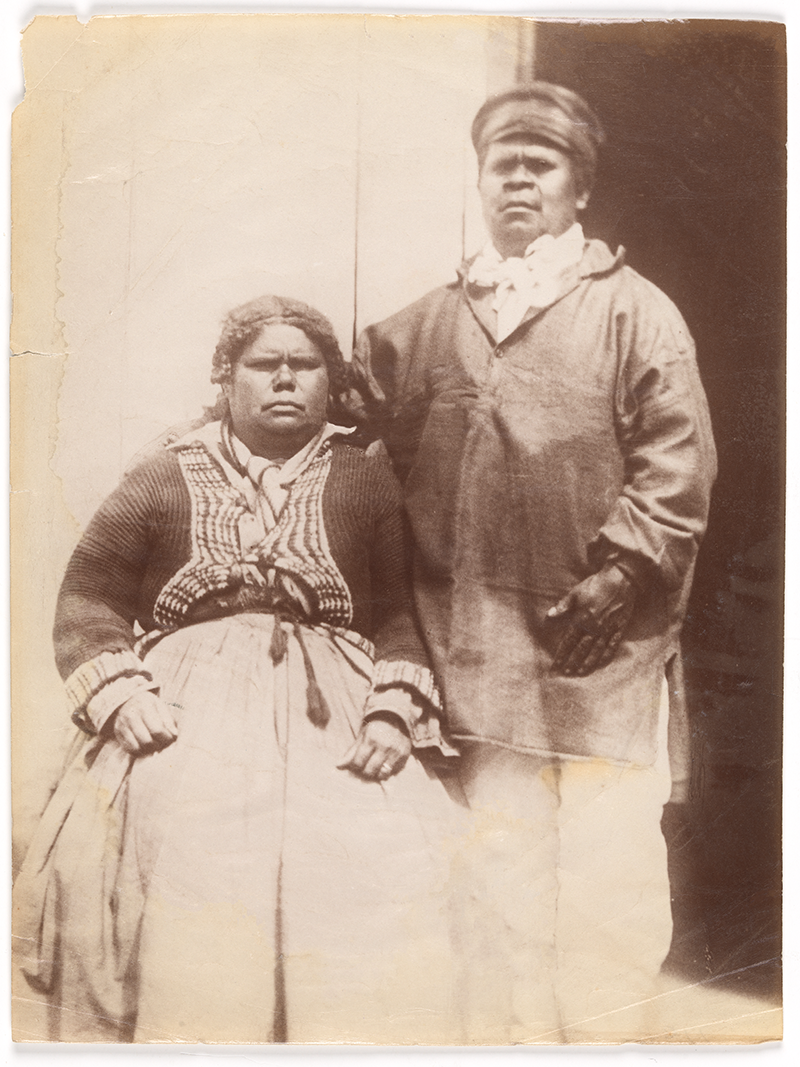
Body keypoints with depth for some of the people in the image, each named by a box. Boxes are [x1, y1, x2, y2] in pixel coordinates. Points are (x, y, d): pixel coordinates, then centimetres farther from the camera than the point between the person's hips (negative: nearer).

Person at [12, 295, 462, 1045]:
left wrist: (396, 707, -8)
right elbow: (88, 595, 11)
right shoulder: (166, 478, 17)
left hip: (329, 709, 0)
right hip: (188, 707, 0)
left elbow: (402, 611, 8)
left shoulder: (366, 483, 16)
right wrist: (116, 689, -5)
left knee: (388, 855, -24)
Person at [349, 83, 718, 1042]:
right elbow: (357, 426, 21)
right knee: (497, 861, 9)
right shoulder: (428, 325, 16)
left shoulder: (635, 312, 5)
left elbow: (677, 460, -3)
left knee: (604, 868, 2)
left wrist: (618, 575, -11)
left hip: (601, 639, -2)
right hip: (479, 643, 3)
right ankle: (502, 1037, 24)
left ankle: (604, 1036, 21)